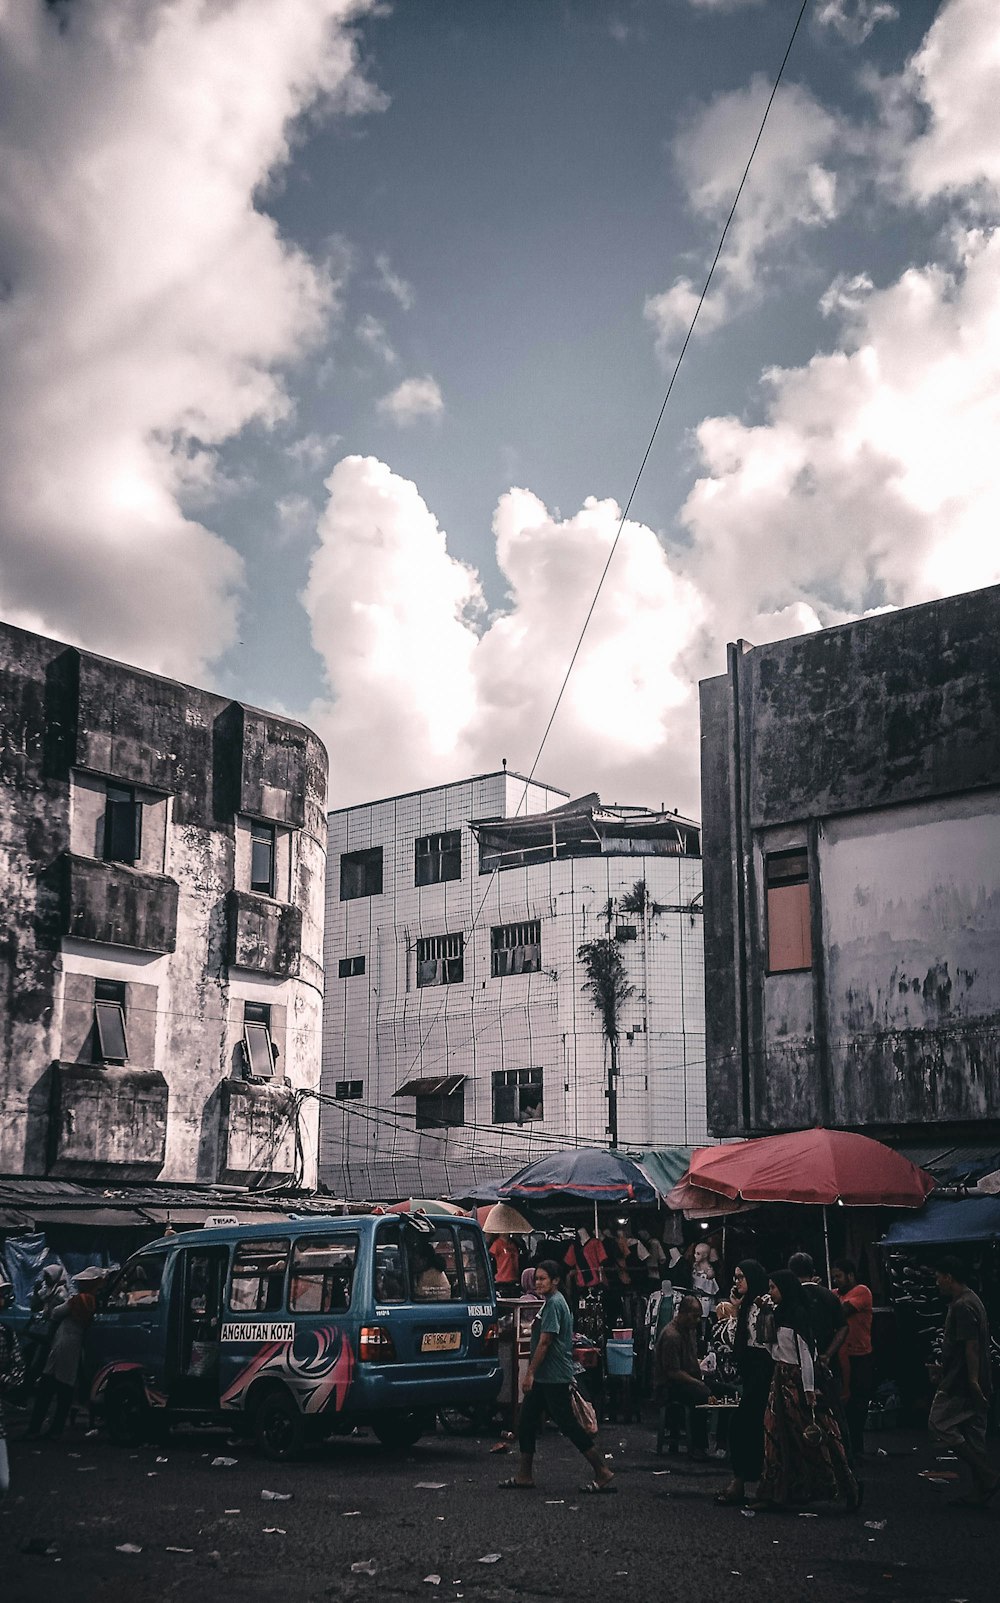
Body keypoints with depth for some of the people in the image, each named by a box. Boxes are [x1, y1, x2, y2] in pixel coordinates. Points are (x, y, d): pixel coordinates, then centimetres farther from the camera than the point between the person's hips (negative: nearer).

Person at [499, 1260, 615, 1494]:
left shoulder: (554, 1303, -15)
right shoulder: (551, 1302, 16)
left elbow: (544, 1342, -20)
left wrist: (530, 1374, -18)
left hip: (554, 1377, -10)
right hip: (544, 1378, 10)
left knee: (567, 1424, -7)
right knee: (526, 1423, 10)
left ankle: (603, 1474, -2)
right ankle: (524, 1476, 16)